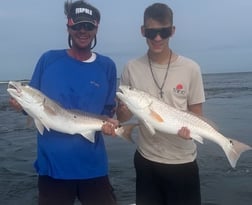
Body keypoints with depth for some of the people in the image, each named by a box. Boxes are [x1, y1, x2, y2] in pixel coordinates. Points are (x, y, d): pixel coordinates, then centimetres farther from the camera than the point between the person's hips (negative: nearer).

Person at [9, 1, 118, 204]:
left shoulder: (107, 66, 1)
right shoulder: (49, 59, -1)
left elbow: (108, 110, 6)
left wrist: (108, 123, -14)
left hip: (92, 165, 1)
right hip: (52, 163, 0)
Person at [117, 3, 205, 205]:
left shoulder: (190, 68, -7)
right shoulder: (132, 68, -3)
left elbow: (197, 113, 1)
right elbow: (121, 116, 3)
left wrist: (190, 128, -21)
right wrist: (125, 111, -20)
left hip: (183, 161, -1)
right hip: (146, 160, 2)